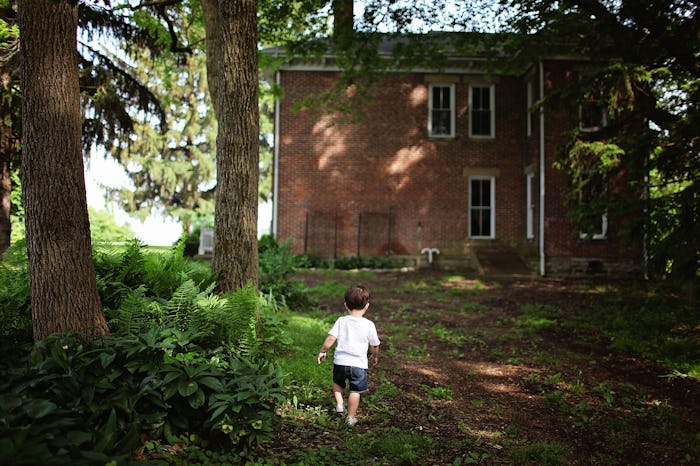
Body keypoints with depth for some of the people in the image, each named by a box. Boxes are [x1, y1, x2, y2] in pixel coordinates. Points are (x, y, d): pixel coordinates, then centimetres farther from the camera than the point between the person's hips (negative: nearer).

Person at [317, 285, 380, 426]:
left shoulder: (341, 321, -4)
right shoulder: (369, 325, -5)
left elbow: (331, 338, -9)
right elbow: (375, 345, 5)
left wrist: (322, 351, 7)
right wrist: (375, 357, 24)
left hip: (340, 361, 2)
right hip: (359, 364, -1)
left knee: (338, 383, 29)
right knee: (355, 391, 11)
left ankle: (339, 404, 16)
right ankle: (351, 417, 16)